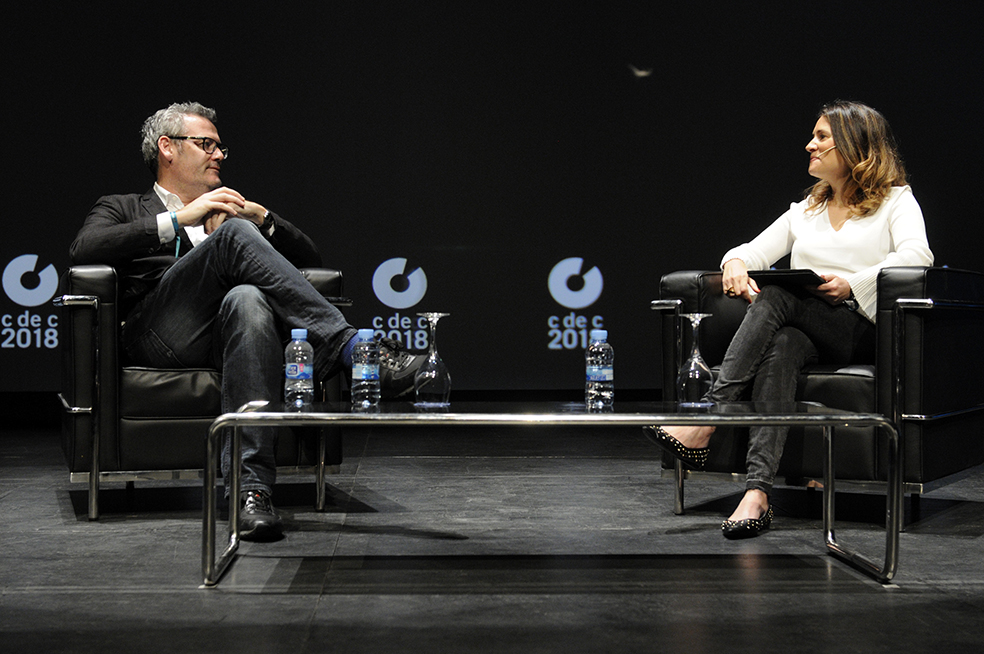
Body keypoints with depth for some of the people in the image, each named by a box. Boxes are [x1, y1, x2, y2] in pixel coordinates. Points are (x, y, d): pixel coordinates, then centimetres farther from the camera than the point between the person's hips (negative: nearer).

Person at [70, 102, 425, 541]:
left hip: (227, 334, 2)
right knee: (235, 233, -28)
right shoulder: (121, 209, 28)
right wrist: (178, 219, -3)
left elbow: (310, 259, 27)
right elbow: (83, 250, 2)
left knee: (248, 300, -38)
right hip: (162, 336, -2)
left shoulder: (229, 211, 38)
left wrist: (259, 217, 10)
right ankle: (350, 349, -39)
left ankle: (251, 485, -50)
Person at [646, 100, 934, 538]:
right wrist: (736, 262, -7)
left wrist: (852, 284, -23)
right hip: (805, 332, 4)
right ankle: (757, 492, -51)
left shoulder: (896, 200, 11)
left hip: (864, 330, -4)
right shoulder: (805, 211, 28)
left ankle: (704, 424, -40)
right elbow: (756, 249, 19)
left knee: (775, 298, -32)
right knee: (780, 347, -35)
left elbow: (916, 255, -9)